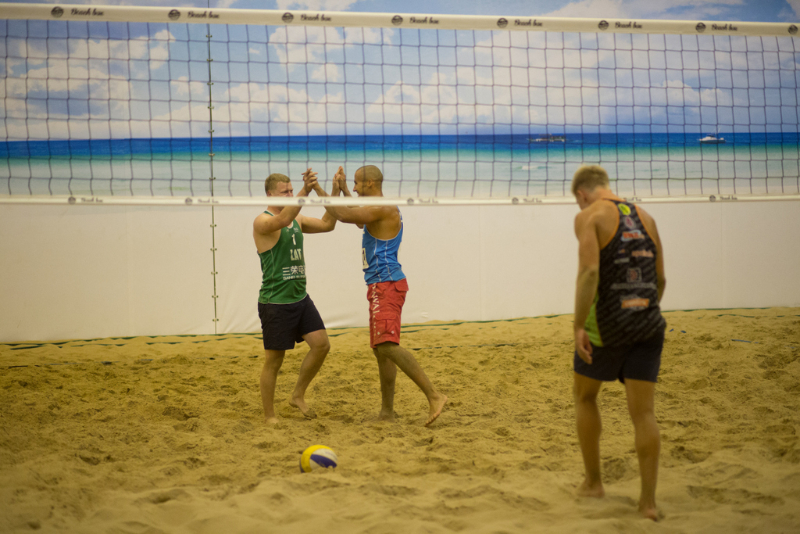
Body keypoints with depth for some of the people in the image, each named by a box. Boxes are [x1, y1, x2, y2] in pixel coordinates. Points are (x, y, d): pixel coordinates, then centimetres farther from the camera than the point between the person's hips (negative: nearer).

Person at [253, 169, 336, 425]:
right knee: (274, 359, 0)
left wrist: (324, 193, -5)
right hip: (275, 302, -7)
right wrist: (305, 190, -45)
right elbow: (282, 220, -34)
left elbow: (327, 224, 8)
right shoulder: (262, 221, -13)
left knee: (321, 344, 1)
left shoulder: (297, 219, 12)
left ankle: (298, 396, 19)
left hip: (300, 298, 7)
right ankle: (269, 415, 12)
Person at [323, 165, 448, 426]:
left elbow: (344, 215, -23)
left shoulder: (384, 209, -14)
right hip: (382, 286, 11)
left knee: (387, 345, -22)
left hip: (386, 284, -11)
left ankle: (434, 396, -26)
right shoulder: (379, 210, 19)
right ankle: (387, 412, 21)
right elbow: (357, 218, 41)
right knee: (381, 349, 14)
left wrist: (333, 194, -6)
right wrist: (344, 190, 34)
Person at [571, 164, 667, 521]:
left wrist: (579, 326, -19)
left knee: (585, 397, 18)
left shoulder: (590, 216, -4)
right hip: (648, 325, 4)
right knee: (643, 412, 4)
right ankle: (648, 499, 1)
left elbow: (590, 270, -19)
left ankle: (593, 482, 23)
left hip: (606, 324, -4)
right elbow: (660, 279, 16)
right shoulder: (645, 218, 14)